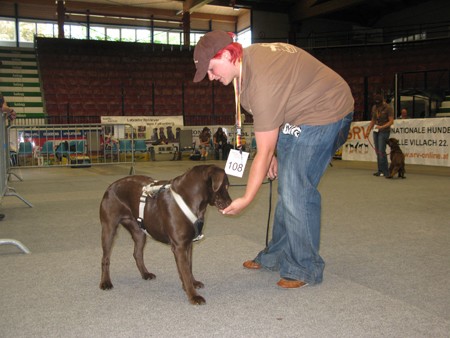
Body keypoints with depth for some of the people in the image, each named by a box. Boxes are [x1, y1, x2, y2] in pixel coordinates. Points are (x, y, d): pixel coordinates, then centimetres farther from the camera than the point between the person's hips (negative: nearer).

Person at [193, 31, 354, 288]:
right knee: (287, 188, 11)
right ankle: (277, 256, 22)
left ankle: (305, 269, 1)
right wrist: (272, 153, 5)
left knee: (296, 191, -13)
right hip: (296, 111, 10)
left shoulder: (262, 83, -32)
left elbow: (264, 152, -27)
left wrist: (246, 200, -21)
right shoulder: (248, 56, -3)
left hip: (323, 112, -10)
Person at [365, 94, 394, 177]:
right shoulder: (374, 107, 11)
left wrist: (382, 127, -24)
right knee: (377, 151, 3)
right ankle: (380, 170, 7)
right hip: (376, 131, 6)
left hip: (384, 131, -6)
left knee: (381, 151, -13)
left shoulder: (388, 108, -7)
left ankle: (385, 172, -10)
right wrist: (368, 131, 12)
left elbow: (391, 121, -11)